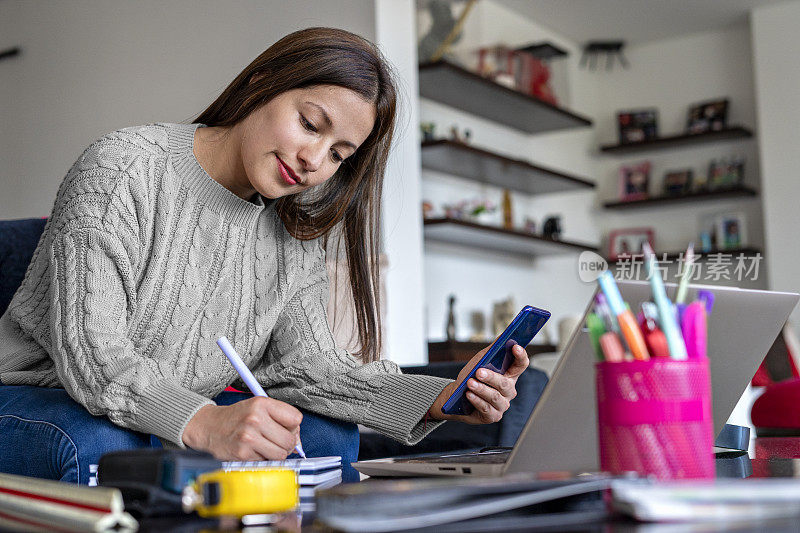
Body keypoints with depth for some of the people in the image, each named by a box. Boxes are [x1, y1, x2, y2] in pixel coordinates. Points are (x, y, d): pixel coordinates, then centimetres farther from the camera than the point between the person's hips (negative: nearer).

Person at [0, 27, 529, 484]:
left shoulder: (296, 236, 3)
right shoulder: (125, 166, -17)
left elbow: (305, 363, -7)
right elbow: (90, 352, -27)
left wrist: (445, 398, -23)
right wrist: (205, 423, -46)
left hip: (188, 416, 6)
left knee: (330, 434, -18)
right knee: (101, 449, -40)